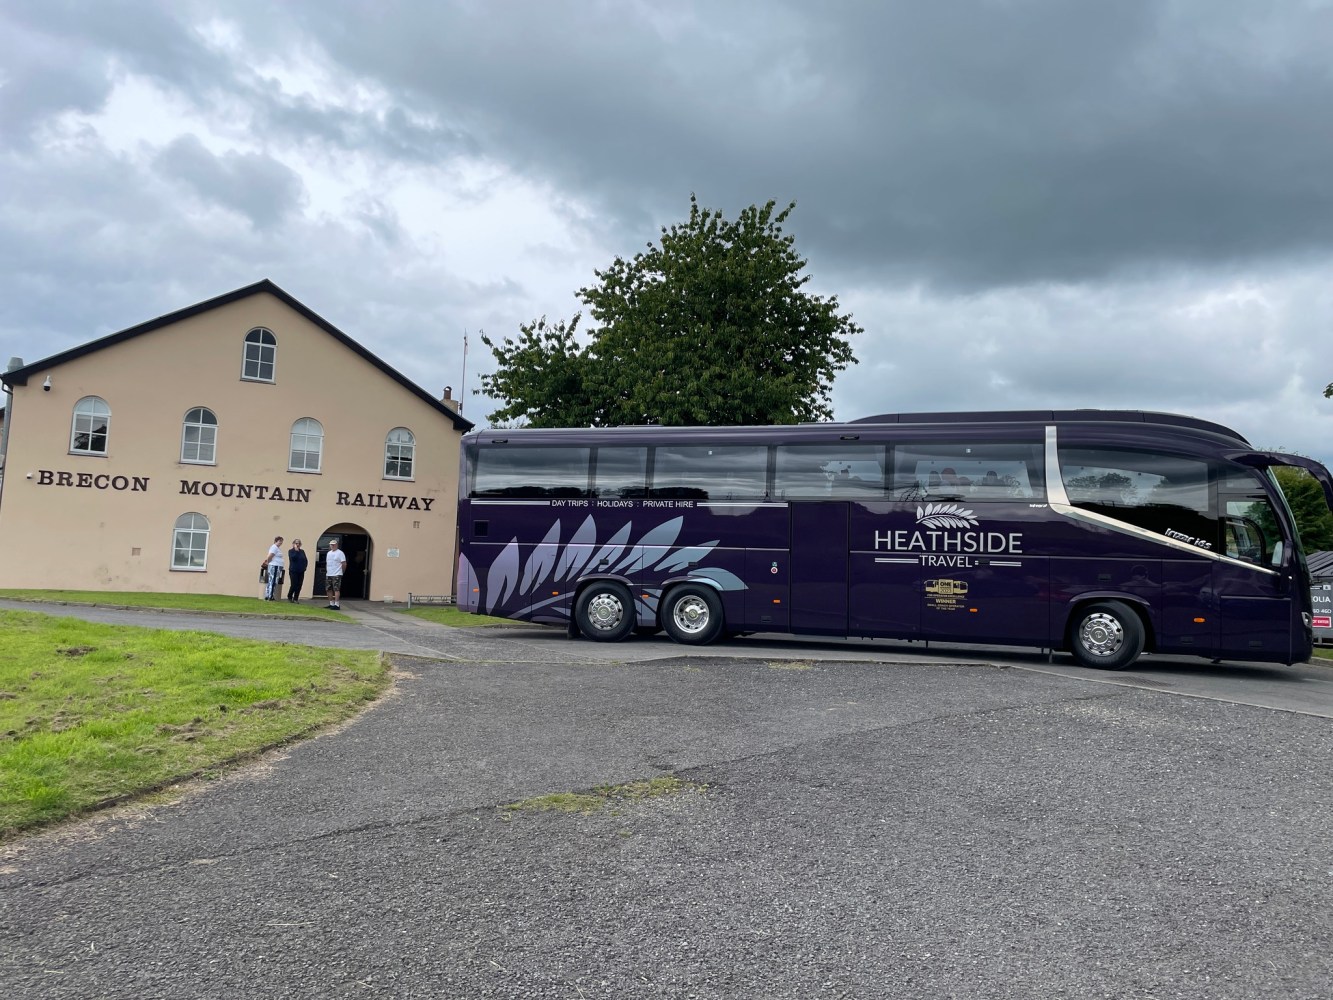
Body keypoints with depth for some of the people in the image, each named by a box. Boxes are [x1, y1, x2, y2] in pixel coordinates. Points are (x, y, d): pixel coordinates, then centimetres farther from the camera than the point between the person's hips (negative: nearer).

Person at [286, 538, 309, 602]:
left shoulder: (302, 551, 13)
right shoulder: (291, 551, 0)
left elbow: (306, 560, 15)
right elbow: (293, 558, -18)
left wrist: (304, 566, 2)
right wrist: (296, 551, -17)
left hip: (301, 571, 4)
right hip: (293, 571, -4)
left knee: (299, 586, 2)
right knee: (294, 585, -7)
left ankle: (295, 599, 9)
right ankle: (289, 597, 15)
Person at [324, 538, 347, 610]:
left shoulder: (340, 553, -7)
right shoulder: (329, 553, 16)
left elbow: (344, 564, -10)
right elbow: (327, 563, 22)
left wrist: (341, 571, -2)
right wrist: (326, 570, 13)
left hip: (337, 575, -8)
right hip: (328, 574, 8)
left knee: (336, 589, -11)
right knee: (328, 589, 10)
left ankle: (337, 605, -11)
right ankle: (331, 604, 19)